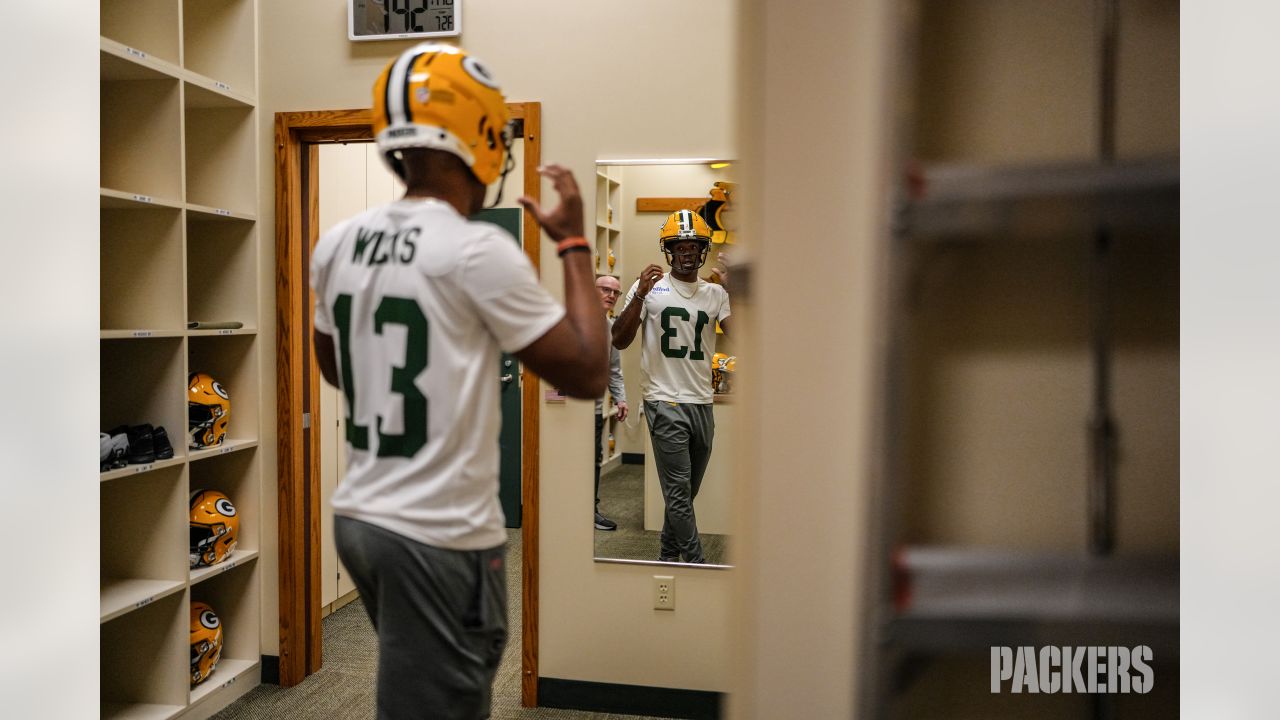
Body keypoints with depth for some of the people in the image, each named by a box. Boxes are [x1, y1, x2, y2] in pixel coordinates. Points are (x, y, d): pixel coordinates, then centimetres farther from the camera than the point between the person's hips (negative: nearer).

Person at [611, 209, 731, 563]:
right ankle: (698, 566, 4)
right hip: (665, 402, -5)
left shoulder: (715, 293, 10)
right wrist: (640, 295, -18)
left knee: (686, 492, 14)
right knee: (679, 493, -4)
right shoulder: (649, 287, -1)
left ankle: (668, 559, 29)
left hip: (702, 404, 5)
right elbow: (619, 341, -7)